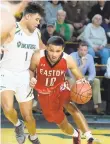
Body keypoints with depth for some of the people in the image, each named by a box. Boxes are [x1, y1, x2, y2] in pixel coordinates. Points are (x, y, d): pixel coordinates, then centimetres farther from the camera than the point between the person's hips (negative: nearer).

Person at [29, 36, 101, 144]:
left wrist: (82, 82, -38)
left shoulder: (68, 60, -25)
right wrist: (31, 78, -27)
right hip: (45, 93, 1)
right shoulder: (37, 57, -27)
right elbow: (31, 70, -5)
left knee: (70, 106, -33)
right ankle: (75, 135, 45)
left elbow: (80, 78, -14)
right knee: (61, 123, 9)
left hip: (60, 87, -1)